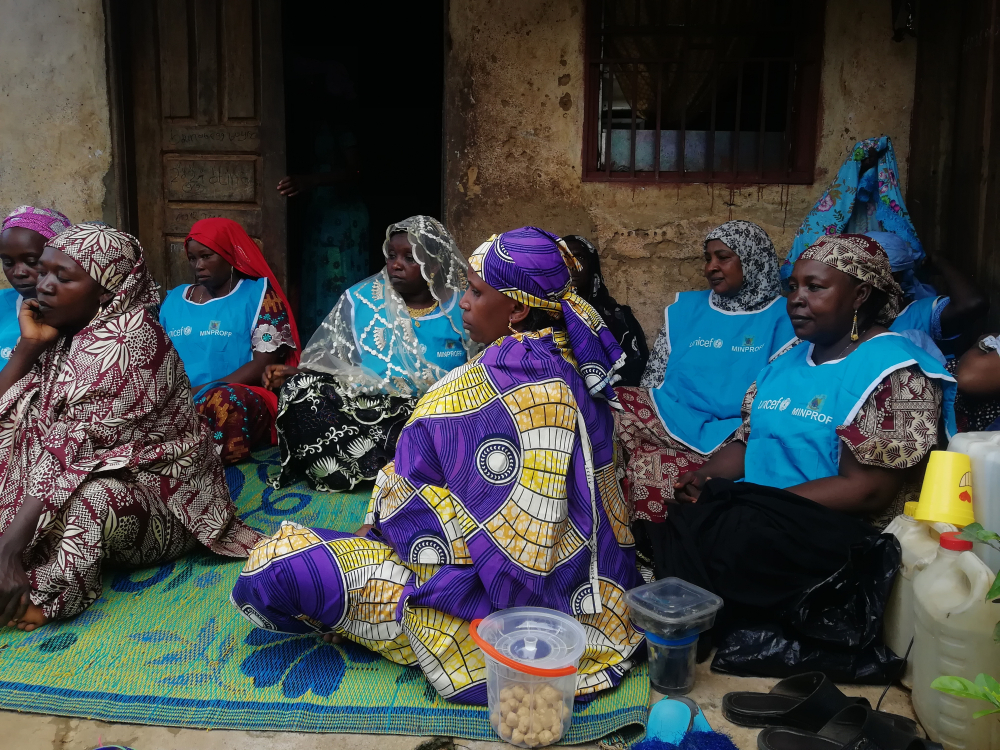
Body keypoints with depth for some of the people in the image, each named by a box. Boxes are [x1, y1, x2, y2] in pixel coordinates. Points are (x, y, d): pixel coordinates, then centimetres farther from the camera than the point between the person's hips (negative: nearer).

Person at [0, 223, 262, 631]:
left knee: (87, 497, -37)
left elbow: (73, 446, -28)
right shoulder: (61, 336, 5)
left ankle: (48, 595, -15)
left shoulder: (129, 340, -20)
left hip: (159, 502, -8)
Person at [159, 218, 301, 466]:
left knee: (224, 402, -39)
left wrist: (201, 391, -14)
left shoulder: (258, 292, 6)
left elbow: (266, 362, -5)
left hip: (239, 398, -4)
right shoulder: (174, 299, 21)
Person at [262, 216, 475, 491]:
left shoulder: (461, 308, 4)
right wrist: (296, 374, -8)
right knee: (304, 391, -23)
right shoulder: (361, 300, 8)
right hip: (364, 406, 2)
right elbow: (332, 360, 10)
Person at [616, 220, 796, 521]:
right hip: (668, 423, 5)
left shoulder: (783, 317, 4)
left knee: (651, 469, -32)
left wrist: (738, 439, -16)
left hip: (732, 441, -5)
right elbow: (654, 379, 14)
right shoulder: (685, 308, 16)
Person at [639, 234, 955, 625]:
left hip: (833, 531, -7)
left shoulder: (893, 370, -8)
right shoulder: (788, 360, 17)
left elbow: (866, 491, -16)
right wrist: (703, 474, -3)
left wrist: (765, 505, -19)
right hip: (751, 512, 7)